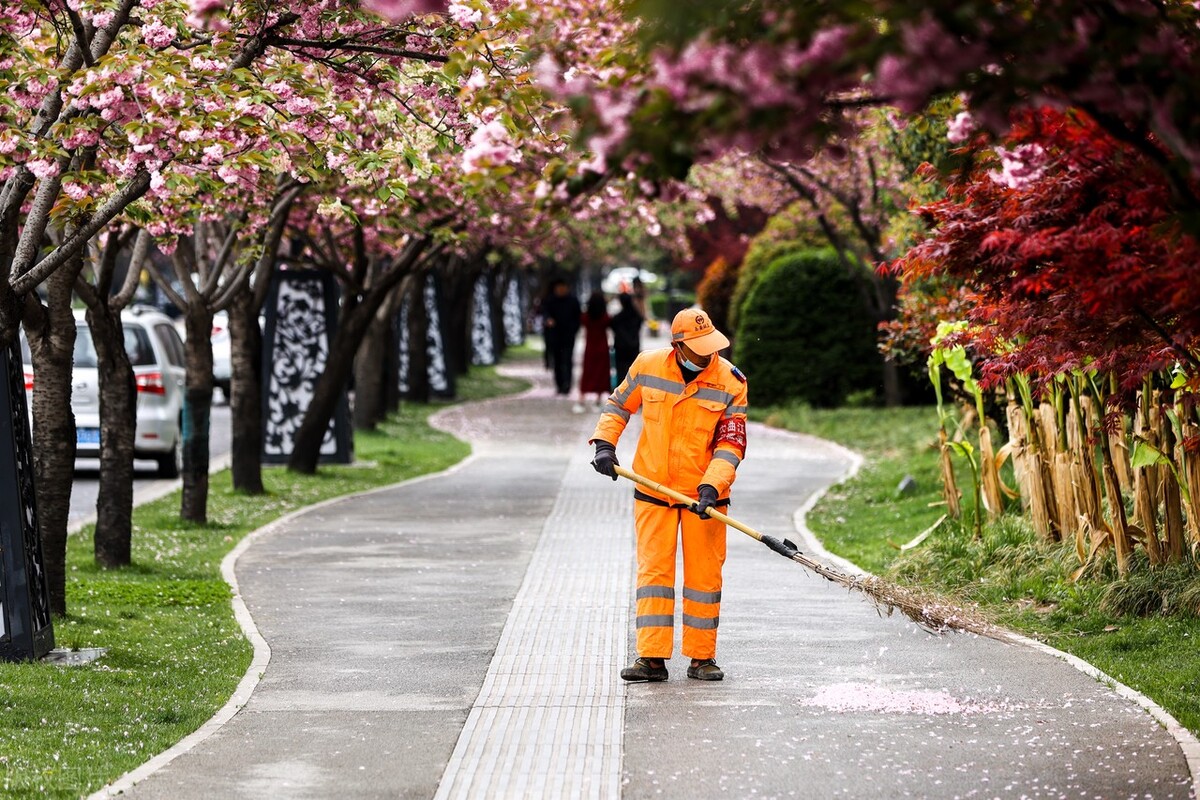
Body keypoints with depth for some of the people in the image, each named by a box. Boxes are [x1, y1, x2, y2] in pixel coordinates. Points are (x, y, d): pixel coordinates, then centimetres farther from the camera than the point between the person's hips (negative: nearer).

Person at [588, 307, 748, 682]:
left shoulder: (731, 382, -10)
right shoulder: (648, 366, -6)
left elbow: (731, 444, -10)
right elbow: (618, 404, 12)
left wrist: (711, 487, -23)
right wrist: (604, 443, -2)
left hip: (704, 493, -1)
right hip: (653, 489, 1)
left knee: (704, 574, 3)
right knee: (653, 570, -2)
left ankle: (702, 658, 12)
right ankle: (652, 658, -2)